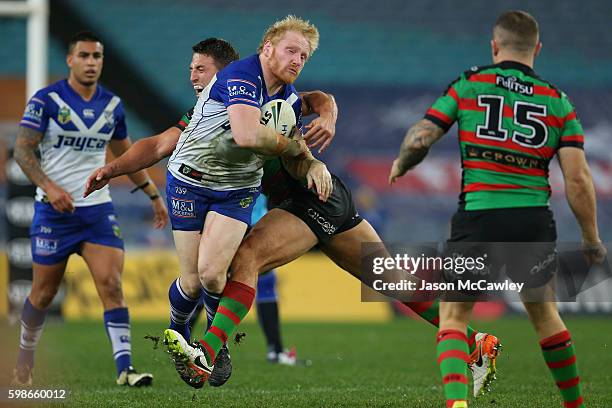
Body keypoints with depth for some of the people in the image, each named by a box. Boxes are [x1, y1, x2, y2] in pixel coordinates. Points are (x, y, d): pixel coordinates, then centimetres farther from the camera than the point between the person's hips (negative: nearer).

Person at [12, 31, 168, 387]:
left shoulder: (112, 105, 8)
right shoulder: (46, 100, -7)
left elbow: (126, 154, 20)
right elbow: (23, 149, -10)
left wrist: (154, 195, 20)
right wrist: (50, 187, -25)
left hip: (98, 210, 3)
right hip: (54, 211, -3)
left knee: (112, 284, -12)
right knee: (44, 294, 6)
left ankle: (125, 368, -16)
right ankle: (24, 362, 28)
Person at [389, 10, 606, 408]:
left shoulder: (468, 85, 2)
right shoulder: (558, 102, 6)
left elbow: (419, 139, -3)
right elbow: (578, 179, 0)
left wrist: (400, 166, 19)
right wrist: (592, 240, 10)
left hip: (478, 219, -2)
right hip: (534, 222, 2)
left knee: (452, 318, 9)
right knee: (544, 314, 24)